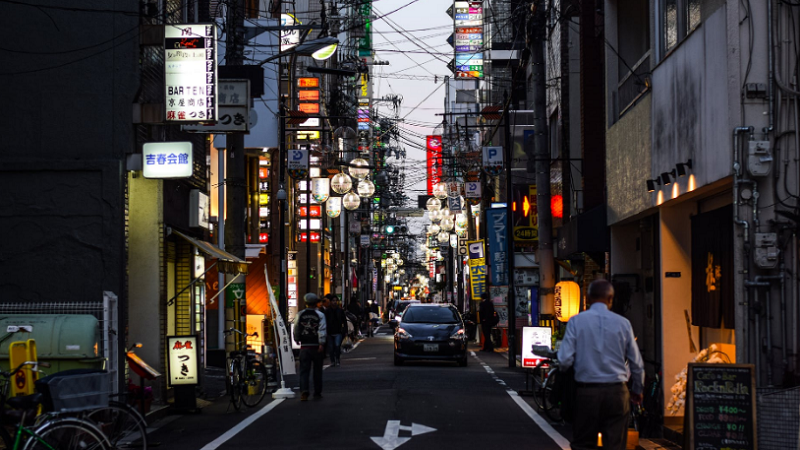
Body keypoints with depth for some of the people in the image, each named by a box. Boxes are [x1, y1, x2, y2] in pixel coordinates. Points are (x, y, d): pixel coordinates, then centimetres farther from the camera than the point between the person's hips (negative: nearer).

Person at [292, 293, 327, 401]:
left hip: (304, 346, 1)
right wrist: (321, 344, -16)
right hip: (316, 346, -1)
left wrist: (297, 340, 27)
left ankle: (304, 390, -20)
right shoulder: (320, 315, -4)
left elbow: (296, 330, 9)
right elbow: (322, 330, -13)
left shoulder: (299, 315, 3)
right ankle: (317, 393, 16)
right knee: (317, 371, 11)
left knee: (304, 370, -1)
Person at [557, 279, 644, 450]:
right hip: (617, 392, 1)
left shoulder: (576, 321, -2)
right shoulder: (623, 323, 2)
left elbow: (565, 360, -9)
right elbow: (637, 363, 7)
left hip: (586, 392, -1)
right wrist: (637, 391, 22)